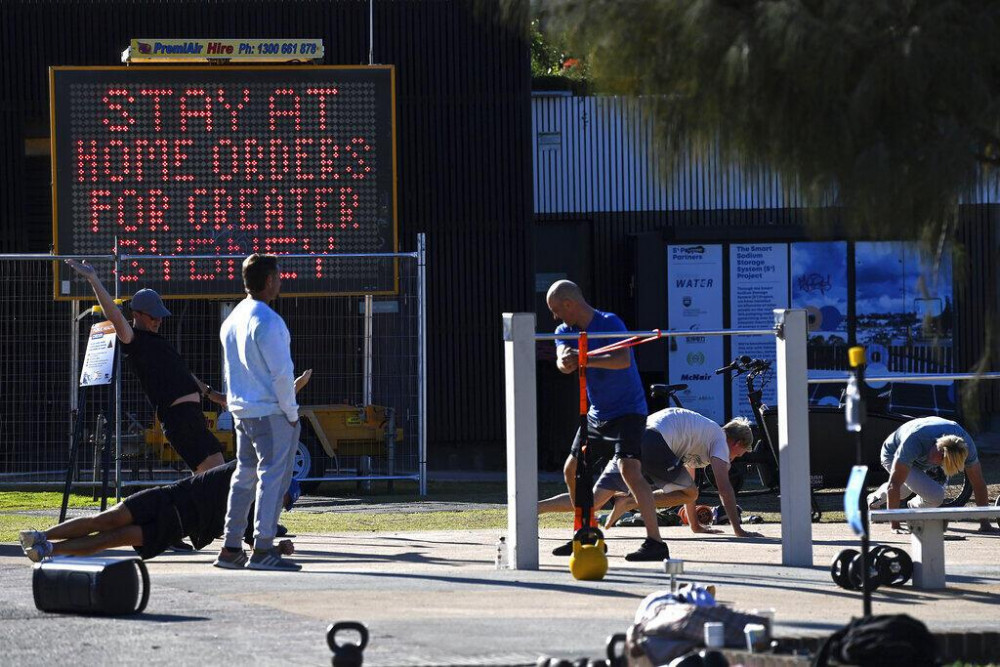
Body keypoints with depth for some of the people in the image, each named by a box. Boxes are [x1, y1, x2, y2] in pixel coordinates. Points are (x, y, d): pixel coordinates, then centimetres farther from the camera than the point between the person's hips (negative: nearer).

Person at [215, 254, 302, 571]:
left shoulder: (231, 320, 13)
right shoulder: (266, 321, -16)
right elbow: (281, 372, -18)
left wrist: (238, 407, 21)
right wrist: (291, 413, -11)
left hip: (241, 411, 9)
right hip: (271, 411, -9)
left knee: (244, 475, 14)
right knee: (273, 475, -5)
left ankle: (230, 549, 13)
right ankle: (263, 550, -8)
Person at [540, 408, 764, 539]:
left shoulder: (702, 433, 37)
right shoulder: (720, 439, 11)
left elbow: (688, 481, 43)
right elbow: (724, 487, 1)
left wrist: (696, 525, 46)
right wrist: (738, 529, 3)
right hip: (654, 443, -8)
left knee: (593, 499, 2)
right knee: (689, 494, 3)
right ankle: (628, 501, -10)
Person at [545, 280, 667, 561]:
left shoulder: (609, 323, -17)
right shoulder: (565, 331, 4)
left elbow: (623, 360, -33)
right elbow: (563, 361, -14)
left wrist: (584, 359, -45)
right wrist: (565, 361, -39)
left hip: (628, 409, -9)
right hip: (597, 413, 9)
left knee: (629, 469, -23)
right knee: (571, 470, 11)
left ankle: (655, 542, -25)